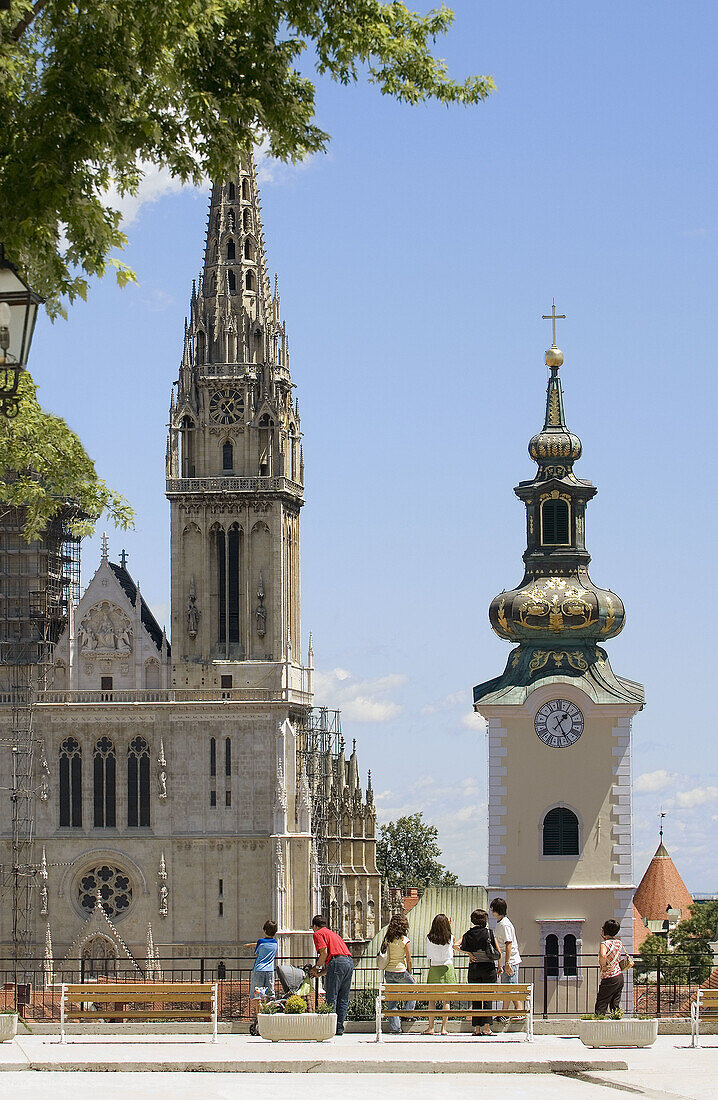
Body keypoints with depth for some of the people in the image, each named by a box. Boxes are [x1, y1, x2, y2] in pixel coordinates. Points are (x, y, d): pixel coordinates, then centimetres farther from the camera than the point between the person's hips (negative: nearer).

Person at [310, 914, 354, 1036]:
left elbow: (324, 953, -7)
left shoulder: (318, 934, 7)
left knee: (331, 998, -4)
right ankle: (340, 1028, 10)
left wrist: (316, 968, 7)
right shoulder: (333, 933, 32)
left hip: (337, 961, -8)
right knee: (343, 998, 10)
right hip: (350, 961, 8)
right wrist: (320, 972, 29)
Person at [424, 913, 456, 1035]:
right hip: (447, 969, 0)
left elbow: (428, 956, 3)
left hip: (434, 969, 0)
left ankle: (431, 1027, 2)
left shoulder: (429, 938, -3)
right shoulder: (450, 938, -4)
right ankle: (444, 1028, 0)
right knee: (446, 1000, 3)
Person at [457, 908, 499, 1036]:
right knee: (487, 998, 0)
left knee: (475, 998, 7)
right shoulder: (488, 932, -5)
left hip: (473, 968, 3)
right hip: (488, 967, -3)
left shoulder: (468, 934, 2)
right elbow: (497, 952, -3)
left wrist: (469, 953, 2)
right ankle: (486, 1027, -7)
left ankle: (477, 1028, 6)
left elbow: (457, 946, -9)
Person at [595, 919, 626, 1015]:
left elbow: (602, 955, -39)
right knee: (615, 1005, 13)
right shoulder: (619, 943, 4)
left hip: (609, 979, -7)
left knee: (600, 1008, -2)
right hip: (620, 977, 7)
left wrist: (603, 966, -20)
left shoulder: (605, 944, -18)